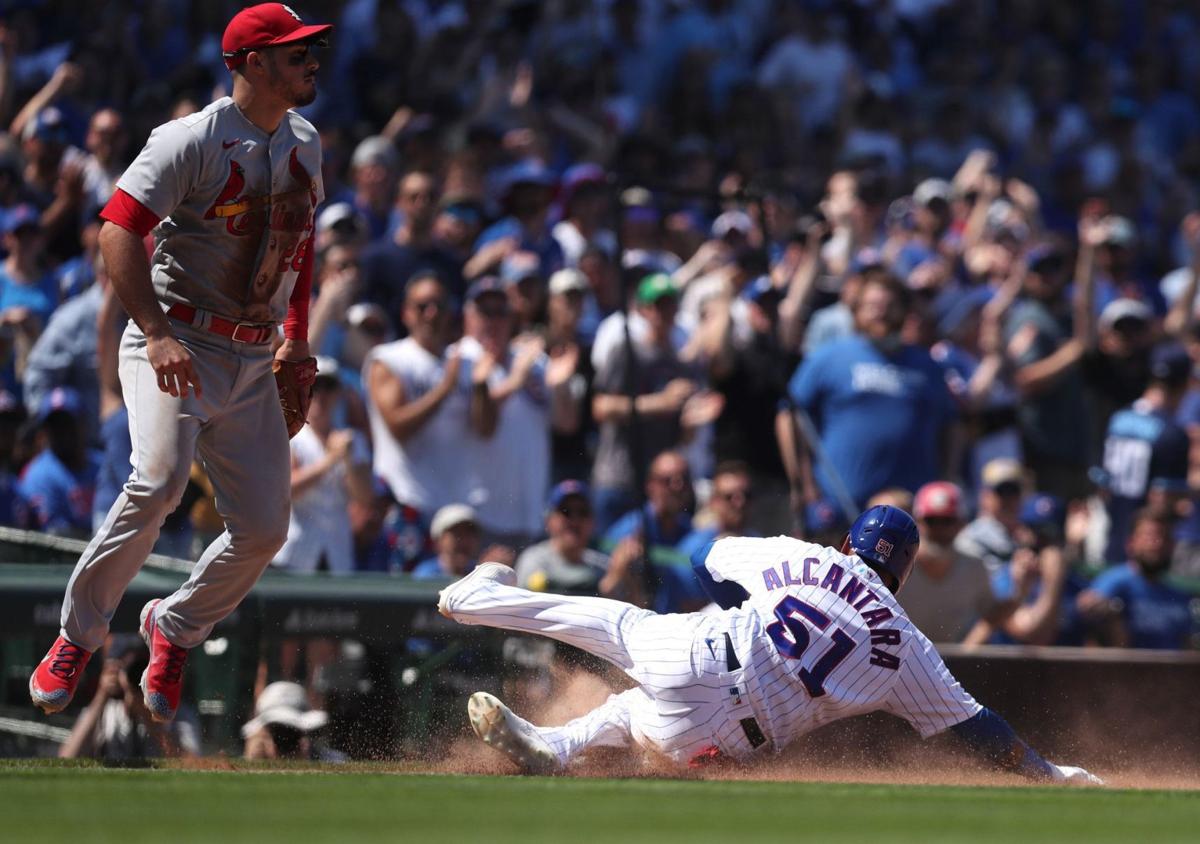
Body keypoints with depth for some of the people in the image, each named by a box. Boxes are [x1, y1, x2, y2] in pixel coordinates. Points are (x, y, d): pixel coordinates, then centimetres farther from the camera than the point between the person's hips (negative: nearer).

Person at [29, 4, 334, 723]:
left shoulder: (304, 145, 10)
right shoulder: (194, 141, -13)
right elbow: (119, 231, -19)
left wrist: (297, 339, 19)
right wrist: (157, 334, -28)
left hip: (253, 363, 7)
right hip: (177, 342, -7)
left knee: (264, 529, -2)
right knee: (159, 481, -29)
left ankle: (175, 628, 25)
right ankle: (79, 634, -12)